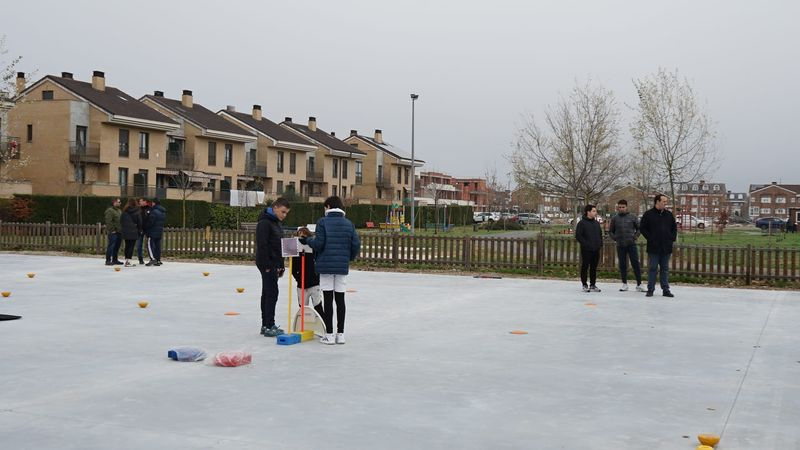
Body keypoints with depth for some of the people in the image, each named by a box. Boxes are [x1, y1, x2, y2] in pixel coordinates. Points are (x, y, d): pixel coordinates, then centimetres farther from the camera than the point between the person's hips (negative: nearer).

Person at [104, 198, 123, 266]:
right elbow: (108, 221, -18)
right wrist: (112, 230, -19)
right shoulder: (110, 210, -11)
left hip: (119, 232, 9)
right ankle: (108, 260, -6)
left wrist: (122, 229, 18)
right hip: (113, 232, -9)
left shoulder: (119, 211, 19)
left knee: (117, 247, 13)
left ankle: (115, 259, 20)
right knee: (111, 246, -8)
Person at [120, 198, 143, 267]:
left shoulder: (124, 212, 4)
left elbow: (121, 221, 6)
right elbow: (139, 222, -1)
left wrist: (124, 227, 15)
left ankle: (126, 260, 16)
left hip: (125, 232, 4)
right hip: (133, 232, -4)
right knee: (131, 246, -3)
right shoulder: (137, 212, -4)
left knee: (127, 246, 13)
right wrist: (139, 231, 10)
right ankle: (128, 261, -8)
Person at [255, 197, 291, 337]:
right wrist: (267, 265, -22)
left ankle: (265, 325, 18)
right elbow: (262, 245, -20)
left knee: (267, 294, 12)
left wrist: (281, 266, 18)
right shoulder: (264, 223, -14)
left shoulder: (277, 223, 17)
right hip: (267, 264, -10)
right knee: (272, 293, -10)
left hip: (274, 265, 10)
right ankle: (269, 327, -7)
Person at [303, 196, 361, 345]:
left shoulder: (323, 222, -6)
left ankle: (329, 334, 2)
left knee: (328, 299, 0)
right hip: (342, 267, 3)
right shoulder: (348, 224, 6)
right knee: (340, 299, 9)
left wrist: (307, 240, 6)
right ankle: (340, 334, 12)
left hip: (326, 265, -3)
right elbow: (356, 244, 1)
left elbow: (318, 243, -14)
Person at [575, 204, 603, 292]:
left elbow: (600, 234, 23)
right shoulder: (582, 223, -6)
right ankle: (584, 285, 7)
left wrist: (600, 244, 8)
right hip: (586, 250, -6)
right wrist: (585, 244, -17)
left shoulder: (596, 223, 14)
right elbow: (578, 236, -11)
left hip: (596, 250, 6)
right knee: (585, 267, 0)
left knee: (594, 268, 9)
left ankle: (593, 285, 17)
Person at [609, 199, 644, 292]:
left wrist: (635, 237, -2)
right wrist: (615, 238, 2)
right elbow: (610, 231, 16)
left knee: (635, 263, -5)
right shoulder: (614, 219, 7)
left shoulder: (632, 217, 4)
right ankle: (624, 284, 14)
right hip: (620, 245, 2)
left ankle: (639, 284, -2)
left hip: (631, 244, -2)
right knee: (622, 265, 6)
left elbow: (639, 228, 11)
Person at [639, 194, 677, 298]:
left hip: (666, 247, 4)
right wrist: (650, 238, -8)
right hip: (653, 247, -4)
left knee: (665, 269, 8)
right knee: (652, 268, 0)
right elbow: (642, 228, -2)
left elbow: (674, 228, 19)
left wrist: (672, 238, 6)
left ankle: (666, 290, 13)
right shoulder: (648, 214, -3)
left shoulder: (669, 215, 10)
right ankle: (650, 289, 6)